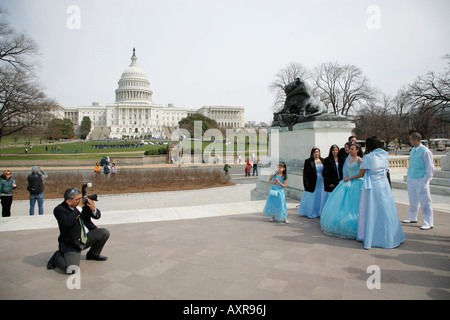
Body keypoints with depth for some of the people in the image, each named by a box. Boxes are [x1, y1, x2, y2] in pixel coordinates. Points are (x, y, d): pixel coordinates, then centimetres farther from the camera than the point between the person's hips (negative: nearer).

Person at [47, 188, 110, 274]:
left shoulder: (84, 202, -3)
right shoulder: (59, 210, -16)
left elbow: (97, 215, 5)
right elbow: (68, 222, -35)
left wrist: (93, 209, -18)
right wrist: (79, 208, -30)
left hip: (87, 238, 6)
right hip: (71, 244, -6)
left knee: (104, 233, -10)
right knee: (71, 270, -24)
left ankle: (93, 254, 15)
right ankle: (57, 257, 11)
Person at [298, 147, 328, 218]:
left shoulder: (323, 161, 9)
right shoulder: (308, 162, -4)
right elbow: (305, 174, -6)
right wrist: (306, 184, -12)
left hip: (321, 183, 4)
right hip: (312, 183, -4)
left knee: (321, 198, 7)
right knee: (312, 198, 1)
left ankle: (319, 212, 19)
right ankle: (311, 213, 12)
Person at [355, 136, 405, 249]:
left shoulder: (367, 158, -10)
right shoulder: (384, 155, 6)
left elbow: (361, 174, -4)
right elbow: (386, 172, 15)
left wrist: (349, 178, 10)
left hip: (372, 187, -5)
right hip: (384, 185, 5)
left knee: (372, 211, 3)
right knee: (386, 210, 12)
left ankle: (370, 238, 12)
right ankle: (389, 237, 21)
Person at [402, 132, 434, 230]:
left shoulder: (425, 151, -12)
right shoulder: (413, 150, 11)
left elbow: (430, 168, -10)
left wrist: (426, 181, -13)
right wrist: (408, 177, 17)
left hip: (421, 180, -7)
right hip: (411, 179, 7)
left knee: (425, 201, -2)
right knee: (413, 200, 17)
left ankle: (428, 223, 5)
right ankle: (412, 218, 30)